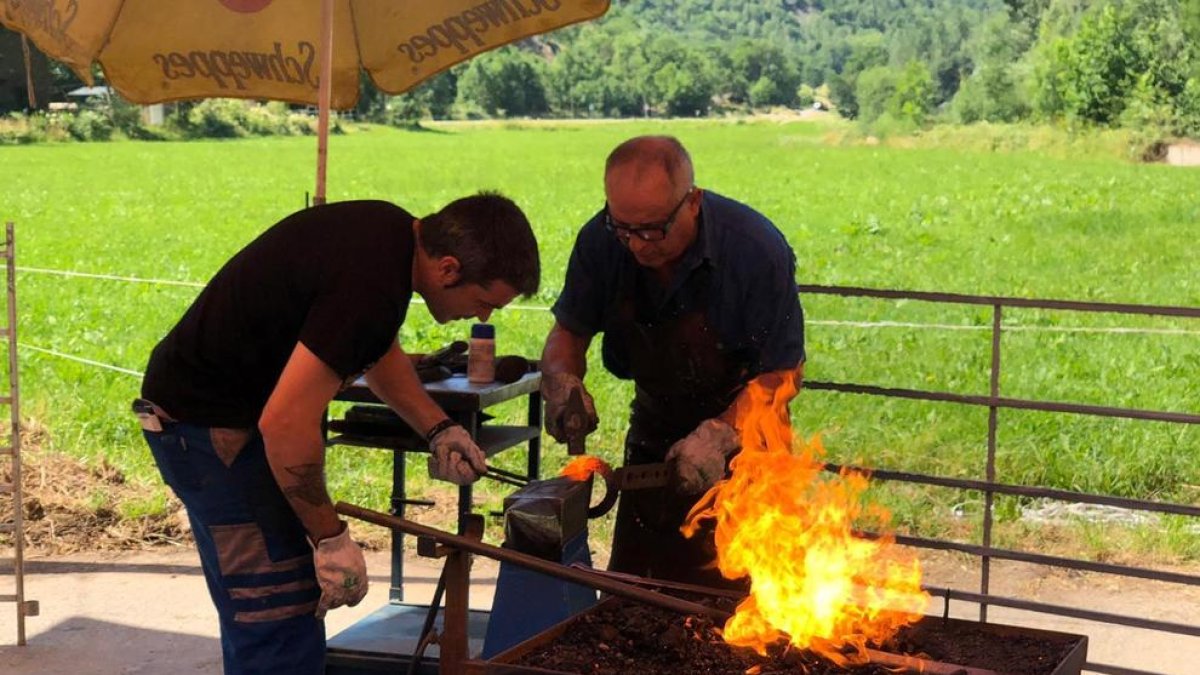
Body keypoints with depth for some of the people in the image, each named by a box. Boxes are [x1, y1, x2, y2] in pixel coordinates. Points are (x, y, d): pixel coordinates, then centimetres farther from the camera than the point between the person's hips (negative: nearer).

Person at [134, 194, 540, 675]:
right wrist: (331, 536, -20)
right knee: (280, 615, -9)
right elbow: (285, 423, -31)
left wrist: (438, 430, 6)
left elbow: (380, 352, 18)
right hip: (207, 423, -10)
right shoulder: (368, 284, -30)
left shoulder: (396, 234, 0)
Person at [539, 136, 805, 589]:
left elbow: (783, 372, -19)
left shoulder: (757, 249, -26)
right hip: (653, 429, 4)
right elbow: (568, 331, -2)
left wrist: (720, 434, -31)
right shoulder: (602, 240, -16)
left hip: (742, 433, -4)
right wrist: (562, 381, -23)